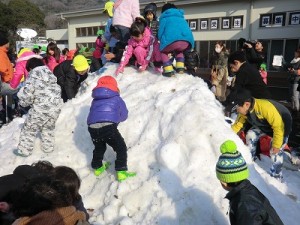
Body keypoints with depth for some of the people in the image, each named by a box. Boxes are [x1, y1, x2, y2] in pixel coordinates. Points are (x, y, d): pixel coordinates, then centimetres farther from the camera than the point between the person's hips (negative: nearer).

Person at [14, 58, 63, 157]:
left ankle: (24, 150, 20)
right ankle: (48, 147, 32)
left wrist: (23, 102, 9)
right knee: (48, 127, 26)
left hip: (41, 109, -6)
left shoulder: (33, 77, -7)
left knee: (29, 128, 11)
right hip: (56, 107, 6)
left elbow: (27, 93, -11)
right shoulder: (50, 74, 13)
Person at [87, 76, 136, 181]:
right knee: (121, 148, 12)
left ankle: (97, 167, 46)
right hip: (109, 127, -4)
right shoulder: (117, 99, 17)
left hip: (92, 127, 5)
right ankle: (121, 172, 9)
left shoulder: (95, 100, 25)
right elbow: (124, 115, 21)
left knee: (99, 148, 30)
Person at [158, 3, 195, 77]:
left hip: (172, 39, -5)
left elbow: (160, 32, 14)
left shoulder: (164, 18, 24)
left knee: (163, 51, 24)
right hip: (187, 40, 5)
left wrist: (162, 42, 32)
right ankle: (180, 68, 24)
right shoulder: (181, 18, 38)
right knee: (179, 50, 38)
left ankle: (169, 70, 9)